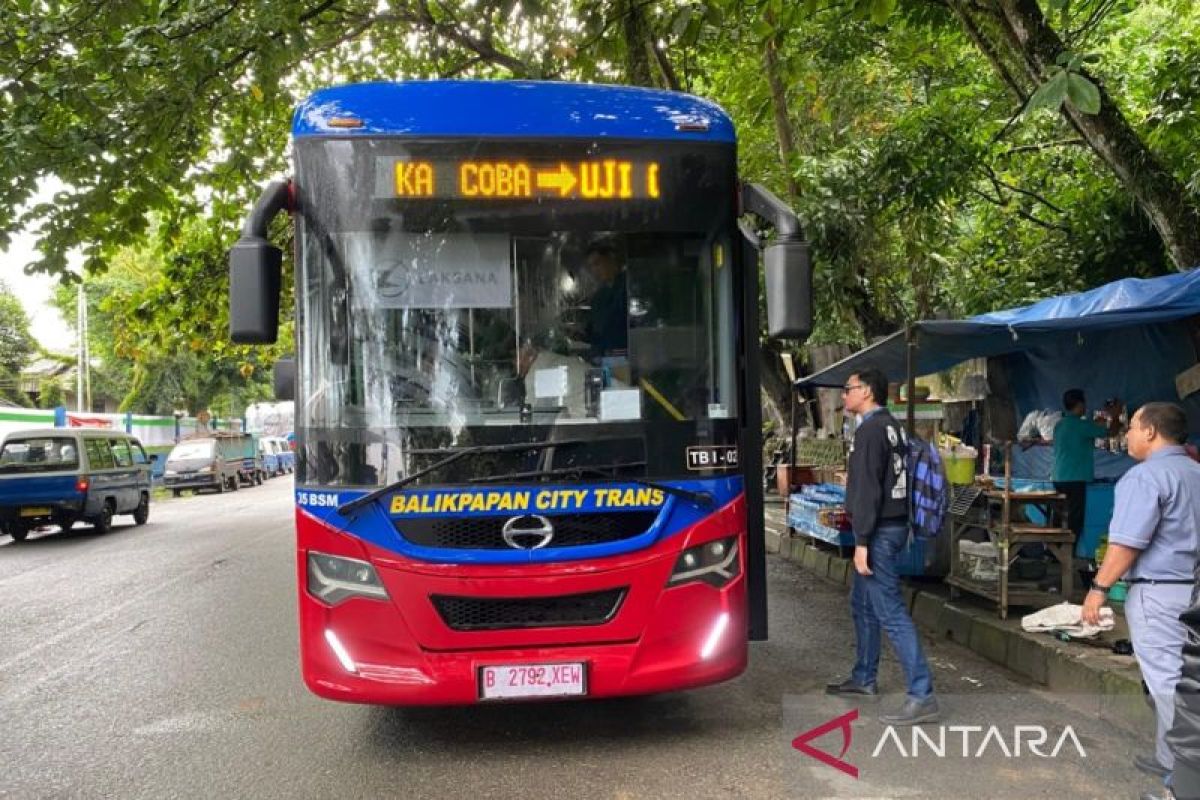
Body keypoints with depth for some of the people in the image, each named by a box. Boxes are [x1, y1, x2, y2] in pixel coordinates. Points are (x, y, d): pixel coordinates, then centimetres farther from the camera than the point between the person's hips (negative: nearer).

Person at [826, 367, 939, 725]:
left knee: (891, 612, -10)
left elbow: (867, 490, -21)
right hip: (893, 524, 10)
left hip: (880, 531, -10)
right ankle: (863, 678, 32)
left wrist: (862, 541, -22)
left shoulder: (870, 429, -16)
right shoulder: (891, 426, 14)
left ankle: (922, 696, -9)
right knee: (863, 604, 20)